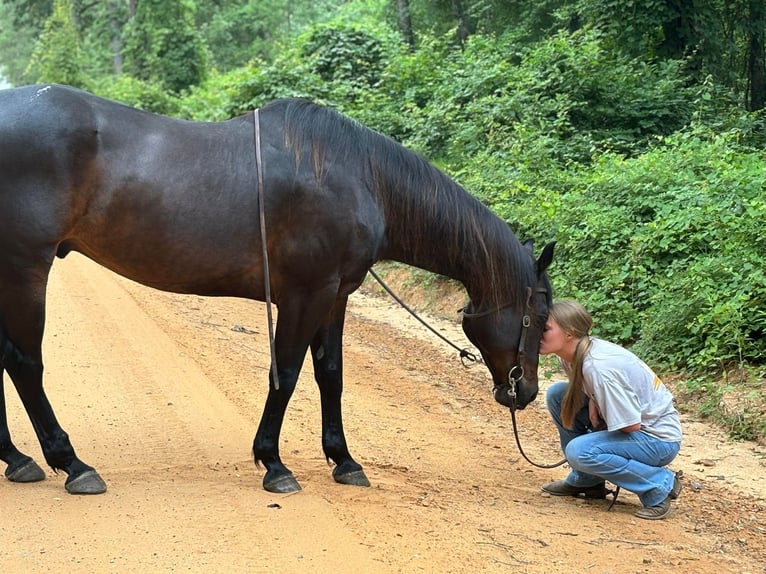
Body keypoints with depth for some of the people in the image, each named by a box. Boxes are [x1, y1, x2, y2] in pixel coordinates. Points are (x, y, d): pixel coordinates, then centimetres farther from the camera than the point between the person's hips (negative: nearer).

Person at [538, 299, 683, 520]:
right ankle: (585, 480, 12)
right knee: (556, 394, 1)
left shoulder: (599, 367, -30)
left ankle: (660, 484, -9)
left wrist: (598, 424, -8)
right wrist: (592, 403, -7)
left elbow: (631, 425, -26)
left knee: (579, 451, -28)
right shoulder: (571, 355, -4)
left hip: (658, 438, -9)